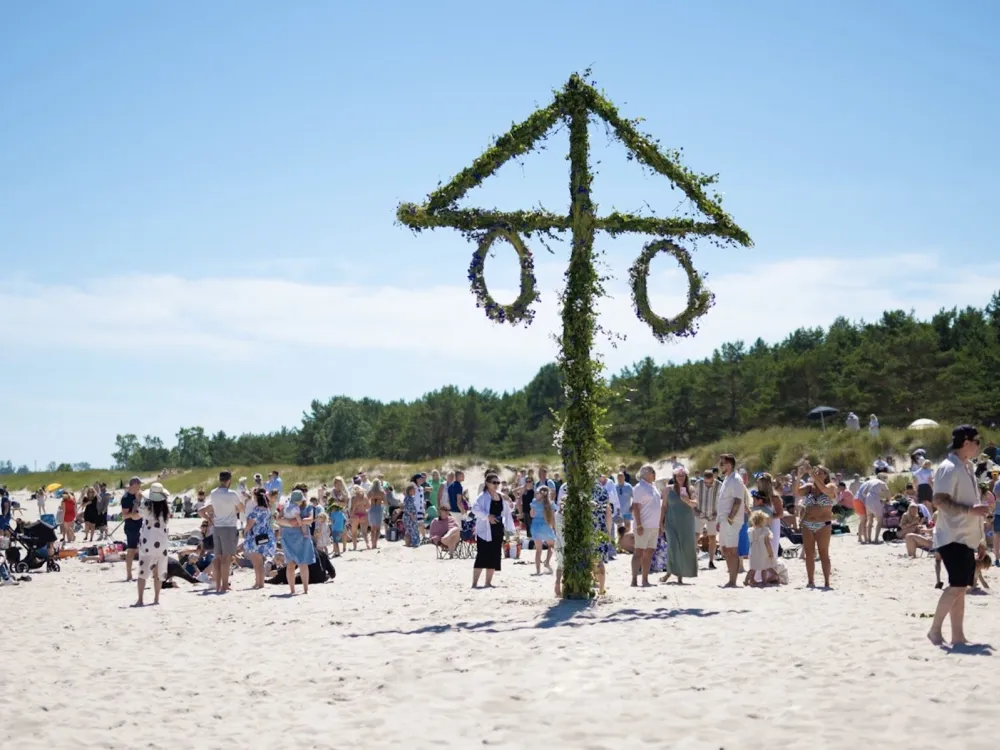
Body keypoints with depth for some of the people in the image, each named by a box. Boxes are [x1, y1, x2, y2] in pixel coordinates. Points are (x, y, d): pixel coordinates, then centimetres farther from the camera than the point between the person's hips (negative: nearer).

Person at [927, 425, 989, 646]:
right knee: (957, 586, -14)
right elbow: (939, 500, -22)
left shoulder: (966, 468, 16)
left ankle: (958, 636, 11)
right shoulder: (948, 468, -13)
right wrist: (970, 510, -27)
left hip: (966, 538, 9)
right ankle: (935, 630, -4)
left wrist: (978, 539, 21)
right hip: (953, 538, -9)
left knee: (961, 587, 8)